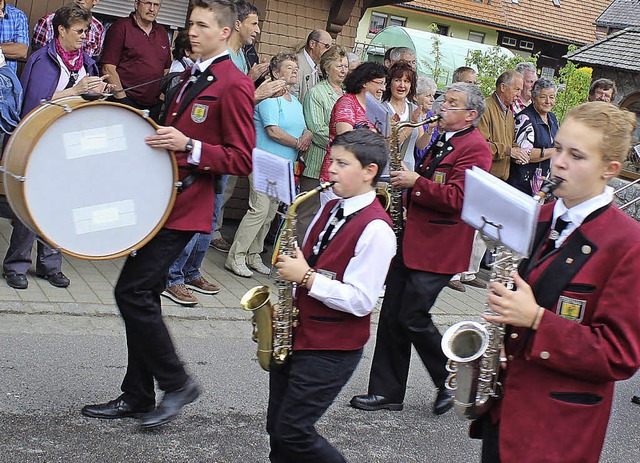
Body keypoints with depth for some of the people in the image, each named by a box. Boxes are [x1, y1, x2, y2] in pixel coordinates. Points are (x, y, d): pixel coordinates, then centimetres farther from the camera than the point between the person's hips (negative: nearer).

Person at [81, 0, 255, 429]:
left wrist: (188, 147, -24)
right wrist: (159, 140, 14)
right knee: (142, 293, 10)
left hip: (187, 207, -9)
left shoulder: (233, 85, -11)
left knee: (133, 291, -13)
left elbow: (242, 160, -15)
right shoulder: (192, 77, 18)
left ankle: (177, 383, 2)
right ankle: (137, 396, 20)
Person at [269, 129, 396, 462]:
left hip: (332, 349, -8)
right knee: (277, 428, 14)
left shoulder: (375, 229, -18)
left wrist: (307, 277, -21)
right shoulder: (330, 209, 8)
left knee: (293, 432, -4)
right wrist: (289, 269, 1)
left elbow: (360, 301, -21)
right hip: (298, 334, 8)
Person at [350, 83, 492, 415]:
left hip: (438, 248, -9)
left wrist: (415, 182, -17)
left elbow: (456, 198, -22)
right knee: (392, 316, 8)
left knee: (413, 318, -7)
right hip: (411, 239, 9)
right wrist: (408, 180, 13)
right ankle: (387, 392, 17)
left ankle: (452, 384, 13)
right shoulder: (441, 141, 18)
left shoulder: (475, 148, -11)